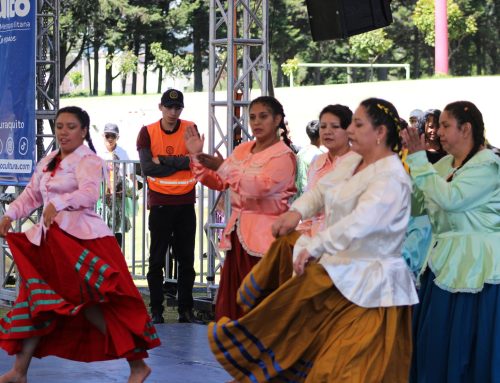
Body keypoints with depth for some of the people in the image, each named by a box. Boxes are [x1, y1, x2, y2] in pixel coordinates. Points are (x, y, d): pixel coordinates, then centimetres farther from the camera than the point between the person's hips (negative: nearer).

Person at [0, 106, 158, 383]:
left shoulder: (88, 160, -7)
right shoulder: (47, 162, 17)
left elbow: (89, 194, -24)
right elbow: (31, 195, 21)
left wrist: (57, 203, -39)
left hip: (82, 240, -8)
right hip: (49, 241, 8)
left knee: (93, 305, -6)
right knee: (36, 303, 7)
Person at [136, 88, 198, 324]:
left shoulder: (190, 129, 1)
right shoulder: (148, 132, -2)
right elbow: (147, 167, -12)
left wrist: (163, 160, -14)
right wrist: (180, 164, -12)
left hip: (186, 202, 1)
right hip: (159, 202, -1)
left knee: (186, 258, 5)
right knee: (157, 259, 2)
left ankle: (186, 310, 11)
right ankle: (156, 310, 7)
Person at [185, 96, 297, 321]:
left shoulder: (283, 156, -7)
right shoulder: (242, 150, 15)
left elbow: (260, 187, -23)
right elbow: (219, 183, 19)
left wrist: (226, 168, -26)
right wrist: (198, 158, 9)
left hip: (264, 234, -7)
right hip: (238, 231, 7)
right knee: (232, 299, 7)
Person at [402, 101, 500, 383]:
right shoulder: (444, 164, 11)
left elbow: (450, 198, -25)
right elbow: (416, 206, 10)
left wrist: (419, 159, -18)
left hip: (474, 265, -8)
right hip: (445, 261, 8)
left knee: (467, 346, -2)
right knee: (436, 341, 10)